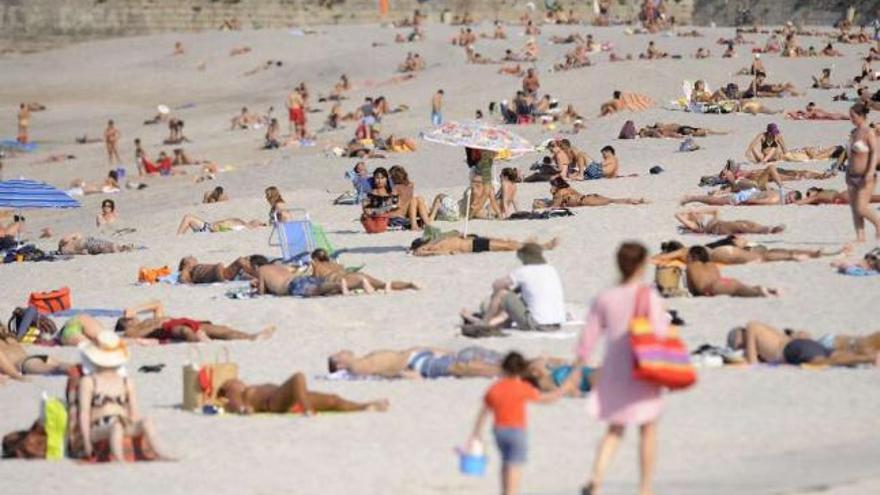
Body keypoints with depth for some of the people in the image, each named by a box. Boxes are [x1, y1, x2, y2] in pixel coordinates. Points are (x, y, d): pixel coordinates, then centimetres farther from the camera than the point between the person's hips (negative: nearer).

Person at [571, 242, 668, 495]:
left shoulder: (605, 298, 0)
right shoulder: (648, 296, -13)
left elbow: (589, 335, 4)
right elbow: (659, 332, -16)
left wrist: (578, 367, 13)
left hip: (613, 370, 4)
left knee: (615, 429, 15)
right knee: (648, 430, 12)